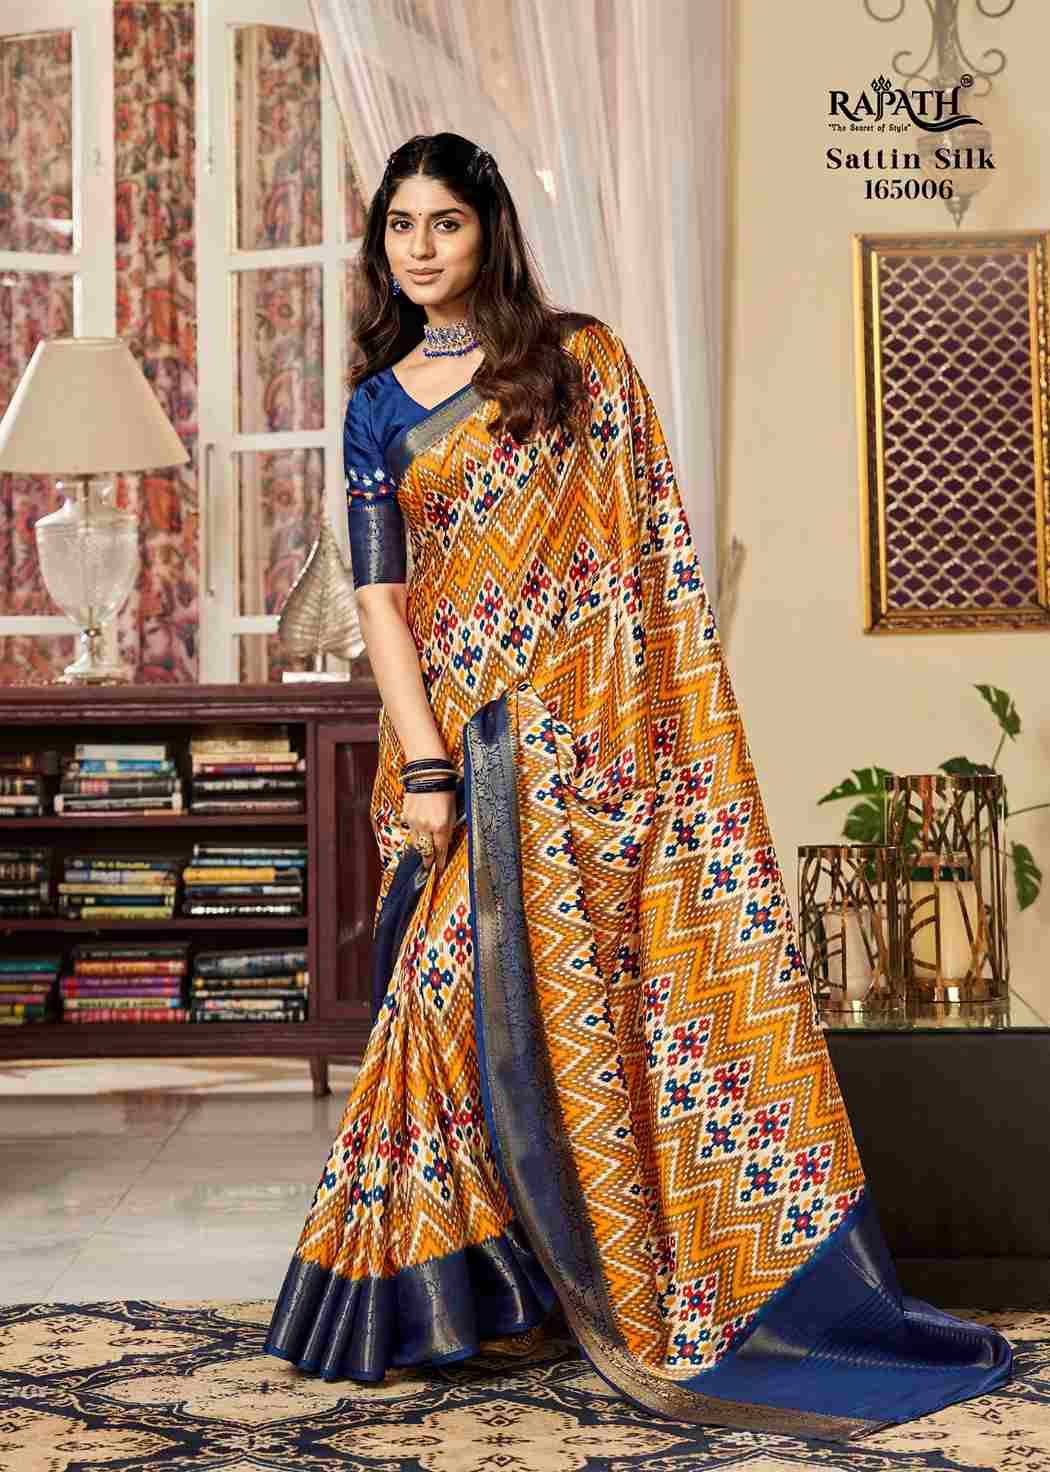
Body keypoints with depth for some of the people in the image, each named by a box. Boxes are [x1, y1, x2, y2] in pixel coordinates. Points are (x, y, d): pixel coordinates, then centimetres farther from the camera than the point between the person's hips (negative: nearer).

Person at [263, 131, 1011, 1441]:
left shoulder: (582, 358, 7)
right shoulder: (378, 408, 10)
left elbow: (652, 539, 4)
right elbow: (379, 595, 2)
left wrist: (671, 718, -5)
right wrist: (422, 766, -9)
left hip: (597, 722, -1)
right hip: (469, 734, 1)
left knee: (604, 984, -2)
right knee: (483, 988, -1)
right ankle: (458, 1279, 13)